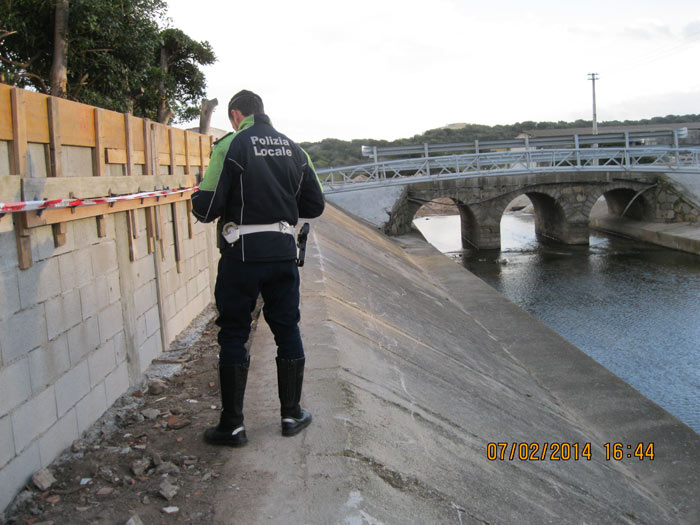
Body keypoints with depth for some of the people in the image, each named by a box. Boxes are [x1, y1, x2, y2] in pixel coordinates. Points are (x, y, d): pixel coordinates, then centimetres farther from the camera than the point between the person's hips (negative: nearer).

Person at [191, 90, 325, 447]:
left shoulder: (230, 146, -7)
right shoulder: (294, 150, 9)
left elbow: (207, 209, -12)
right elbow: (314, 205, 11)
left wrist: (198, 199, 10)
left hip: (242, 256, -4)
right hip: (283, 253, 5)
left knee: (233, 336, 6)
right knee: (287, 331, 15)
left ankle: (232, 425, 11)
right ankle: (292, 414, 24)